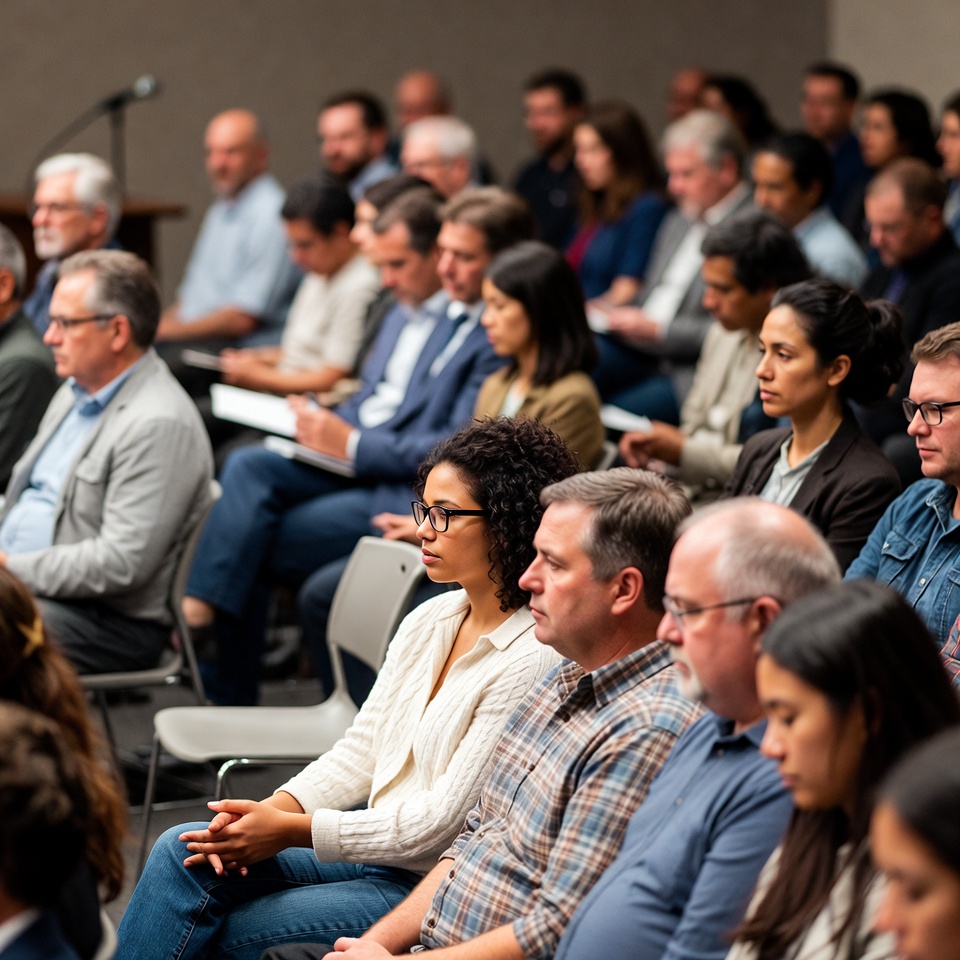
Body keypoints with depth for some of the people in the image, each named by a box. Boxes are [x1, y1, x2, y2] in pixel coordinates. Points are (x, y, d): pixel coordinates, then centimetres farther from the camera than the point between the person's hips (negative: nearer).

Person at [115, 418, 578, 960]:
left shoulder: (534, 660, -19)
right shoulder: (427, 622, 8)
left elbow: (441, 823, -19)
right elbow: (359, 753, 11)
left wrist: (291, 830, -16)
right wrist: (270, 810, -8)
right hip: (375, 846, 8)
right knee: (183, 852, -8)